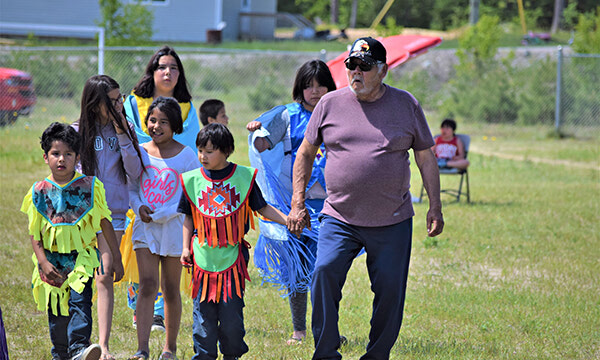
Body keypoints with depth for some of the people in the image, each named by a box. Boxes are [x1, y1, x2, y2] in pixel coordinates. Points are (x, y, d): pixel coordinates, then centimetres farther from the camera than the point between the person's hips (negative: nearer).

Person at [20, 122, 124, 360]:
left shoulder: (89, 186, -2)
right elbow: (34, 233, 3)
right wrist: (43, 262, -9)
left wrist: (116, 258, 3)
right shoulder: (39, 192, 1)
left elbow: (105, 223, 3)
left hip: (82, 256, -2)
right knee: (56, 309, 10)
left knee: (79, 301, -20)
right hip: (52, 258, 2)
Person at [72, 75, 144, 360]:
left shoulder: (123, 130, 3)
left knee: (105, 277, -7)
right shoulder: (77, 132, -2)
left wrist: (123, 136, -10)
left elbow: (134, 172, -2)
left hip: (114, 211, 0)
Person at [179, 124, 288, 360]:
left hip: (233, 253, -1)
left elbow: (262, 208, 7)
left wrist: (288, 220, -4)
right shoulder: (192, 180, 4)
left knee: (232, 308, -2)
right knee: (203, 308, 2)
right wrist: (186, 247, 7)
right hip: (204, 255, 1)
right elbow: (188, 216, 14)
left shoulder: (243, 176, -1)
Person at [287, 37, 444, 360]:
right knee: (325, 272, -19)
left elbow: (425, 157, 9)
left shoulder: (406, 105, 3)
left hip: (392, 222, 0)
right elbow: (306, 152, 12)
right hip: (339, 219, 0)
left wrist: (435, 207, 4)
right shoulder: (330, 104, 4)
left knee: (389, 290, 0)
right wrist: (298, 205, 6)